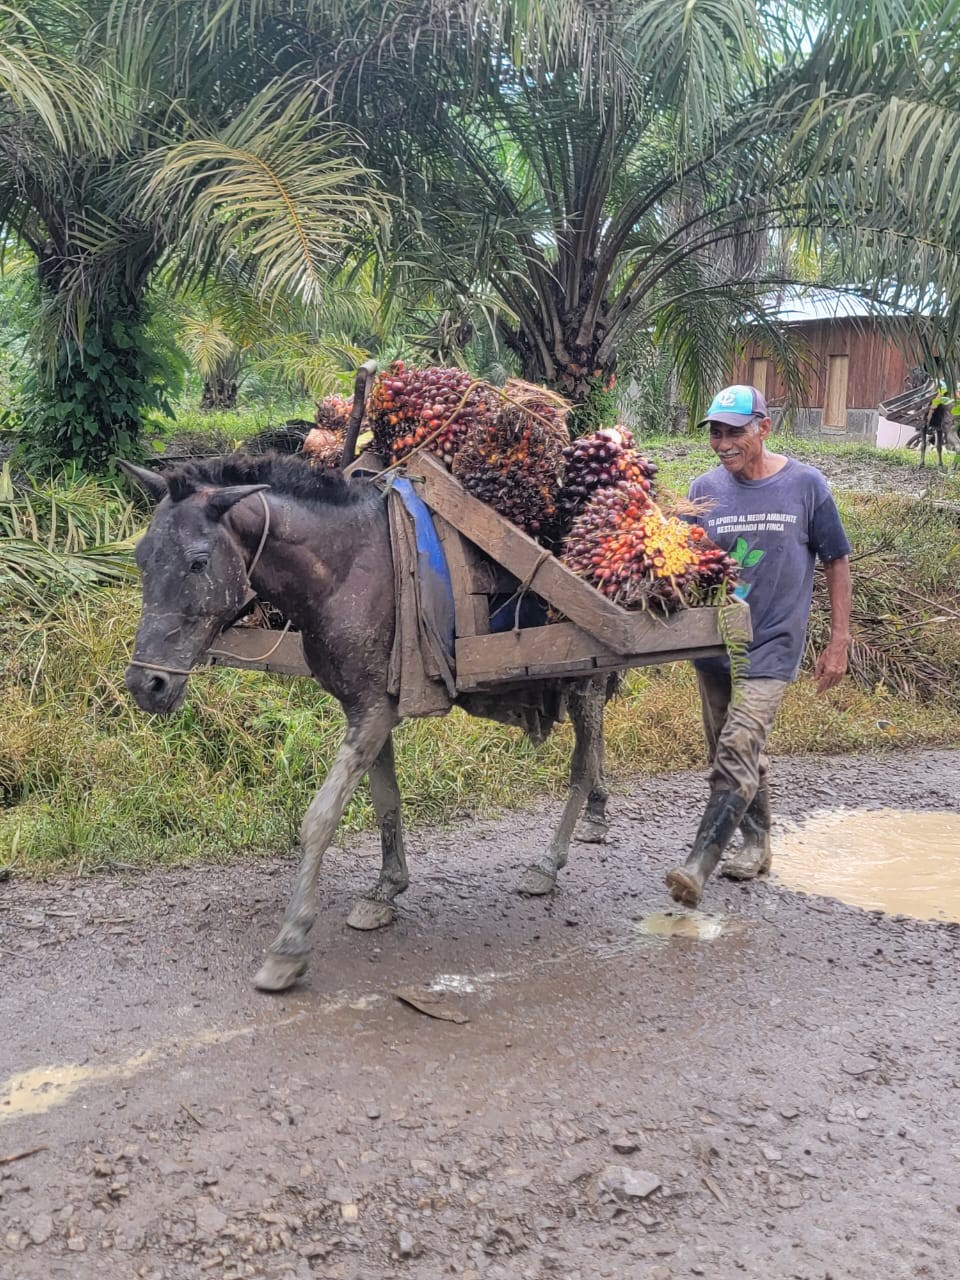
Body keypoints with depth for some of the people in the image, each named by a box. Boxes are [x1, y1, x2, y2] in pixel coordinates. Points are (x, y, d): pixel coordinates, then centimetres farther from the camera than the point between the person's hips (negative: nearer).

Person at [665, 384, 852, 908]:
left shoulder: (805, 485, -6)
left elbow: (836, 562, 2)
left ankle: (698, 865, -17)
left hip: (771, 647, -4)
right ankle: (756, 843, 34)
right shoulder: (704, 489, 1)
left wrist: (839, 642, -1)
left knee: (736, 755, -15)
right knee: (743, 752, 17)